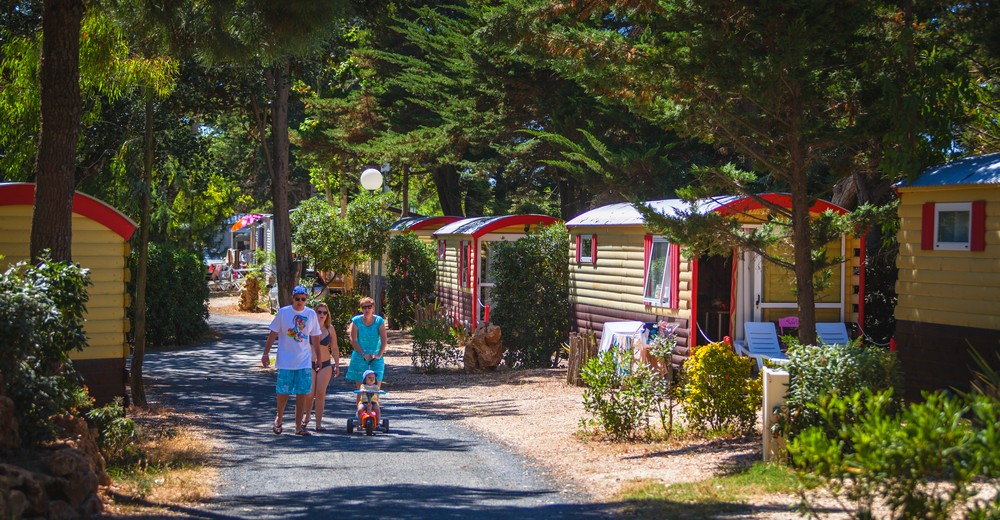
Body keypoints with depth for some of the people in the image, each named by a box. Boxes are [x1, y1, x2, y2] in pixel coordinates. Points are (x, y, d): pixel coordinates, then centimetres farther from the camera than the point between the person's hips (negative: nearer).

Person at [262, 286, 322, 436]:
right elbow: (273, 334, 2)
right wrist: (266, 353, -2)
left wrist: (318, 359, 12)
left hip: (305, 361, 2)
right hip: (285, 360, -2)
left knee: (303, 393, -1)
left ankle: (299, 426, 5)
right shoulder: (283, 312, -2)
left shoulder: (311, 314, 5)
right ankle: (279, 417, 27)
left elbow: (315, 339, 11)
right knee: (283, 391, 1)